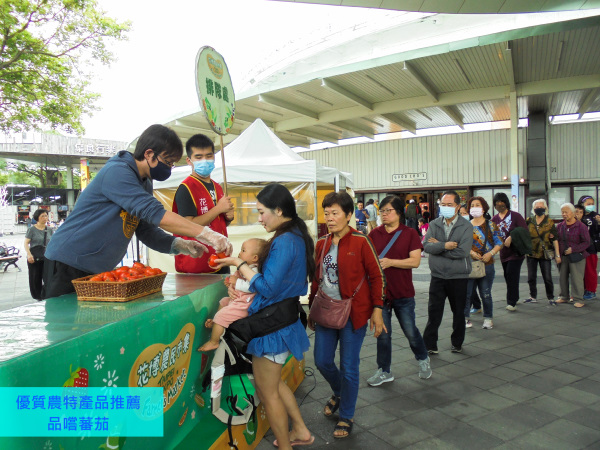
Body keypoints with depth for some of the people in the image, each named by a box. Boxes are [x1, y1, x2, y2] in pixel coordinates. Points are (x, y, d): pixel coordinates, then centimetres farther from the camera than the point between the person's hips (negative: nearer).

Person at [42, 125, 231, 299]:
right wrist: (206, 234, -33)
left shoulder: (145, 184, 9)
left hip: (98, 270, 9)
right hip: (68, 266, -9)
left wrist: (180, 245, -13)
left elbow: (147, 231, 6)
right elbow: (153, 213, -31)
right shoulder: (117, 172, -20)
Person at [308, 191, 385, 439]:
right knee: (322, 361, 12)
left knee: (349, 367, 5)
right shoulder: (322, 244, 6)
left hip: (353, 313, -5)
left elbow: (377, 277, -8)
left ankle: (346, 417, 27)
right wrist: (312, 309, 17)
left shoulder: (360, 241, -11)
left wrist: (377, 311, -10)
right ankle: (340, 393, 44)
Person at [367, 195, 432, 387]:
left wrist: (390, 262, -19)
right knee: (383, 333, 10)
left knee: (410, 331, 10)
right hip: (379, 292, 2)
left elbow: (415, 261, -12)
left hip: (403, 293, -2)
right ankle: (384, 371, 26)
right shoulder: (374, 234, 2)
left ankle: (423, 359, 40)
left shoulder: (410, 234, -4)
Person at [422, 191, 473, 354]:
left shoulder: (466, 226, -7)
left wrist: (437, 246, -13)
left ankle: (457, 343, 33)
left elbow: (462, 251, -20)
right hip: (437, 276, 2)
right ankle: (429, 345, 14)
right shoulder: (434, 224, 3)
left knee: (458, 312, 15)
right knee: (434, 312, 4)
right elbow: (426, 246, -10)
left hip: (458, 277, -1)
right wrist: (445, 246, -24)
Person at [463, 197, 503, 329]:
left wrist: (490, 254, -13)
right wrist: (471, 252, -12)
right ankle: (465, 317, 13)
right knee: (466, 292, 0)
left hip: (487, 264, -1)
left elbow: (499, 243, 3)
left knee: (486, 294, 5)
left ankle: (488, 318, 21)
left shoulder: (490, 225, 5)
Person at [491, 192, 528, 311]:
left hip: (516, 251, -5)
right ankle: (514, 298, 29)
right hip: (504, 252, 5)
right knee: (508, 276, 11)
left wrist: (511, 238, -18)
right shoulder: (494, 219, 9)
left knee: (511, 275, -13)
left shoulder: (515, 216, -5)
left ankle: (512, 302, -8)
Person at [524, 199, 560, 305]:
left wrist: (557, 254, -5)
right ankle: (533, 297, 19)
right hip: (531, 253, 3)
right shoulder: (529, 221, 5)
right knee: (531, 277, 7)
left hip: (545, 253, -2)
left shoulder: (550, 222, -1)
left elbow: (555, 239, -2)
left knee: (547, 278, 1)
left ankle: (550, 298, 15)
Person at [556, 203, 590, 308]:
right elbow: (556, 241, 11)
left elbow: (586, 243, -6)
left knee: (576, 278, -4)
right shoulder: (560, 226, 7)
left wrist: (573, 249, -16)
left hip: (576, 257, -5)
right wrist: (557, 255, 0)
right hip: (563, 256, 5)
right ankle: (564, 297, 23)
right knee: (563, 277, 10)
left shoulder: (581, 227, -6)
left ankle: (578, 299, 6)